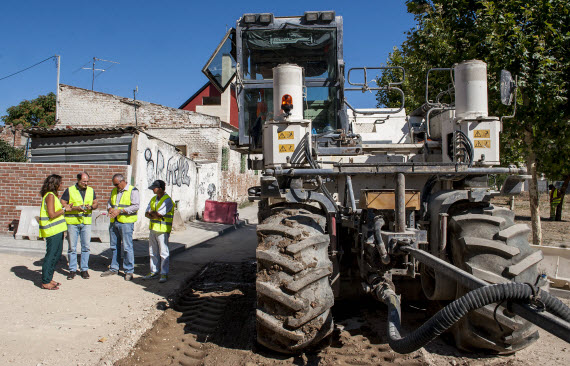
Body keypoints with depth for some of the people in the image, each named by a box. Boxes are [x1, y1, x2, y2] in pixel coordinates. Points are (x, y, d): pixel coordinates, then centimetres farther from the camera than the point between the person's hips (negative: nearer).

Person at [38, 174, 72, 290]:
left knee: (57, 254, 15)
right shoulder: (50, 195, -14)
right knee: (51, 255, -4)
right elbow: (52, 214, -20)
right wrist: (64, 209, -8)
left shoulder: (52, 195, 16)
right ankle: (45, 282, 4)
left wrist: (63, 207, 13)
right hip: (53, 230, -10)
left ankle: (48, 278, 25)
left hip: (57, 229, 10)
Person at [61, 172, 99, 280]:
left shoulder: (91, 190, 10)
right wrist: (75, 208, -17)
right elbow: (62, 205, -4)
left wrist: (91, 207, -7)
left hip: (86, 222, 2)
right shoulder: (69, 190, -1)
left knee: (86, 246, 4)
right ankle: (72, 270, 13)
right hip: (72, 222, -2)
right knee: (72, 247, 3)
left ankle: (84, 269, 14)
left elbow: (96, 203, 15)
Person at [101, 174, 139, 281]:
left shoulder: (132, 191, -5)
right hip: (114, 222, 7)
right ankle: (113, 268, 25)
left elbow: (135, 206, -13)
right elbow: (109, 202, 23)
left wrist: (120, 211, -17)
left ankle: (129, 271, 3)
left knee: (127, 247, -5)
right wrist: (110, 209, -2)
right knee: (114, 246, 13)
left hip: (126, 223, -7)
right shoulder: (114, 191, 17)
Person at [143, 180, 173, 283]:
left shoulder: (167, 200, -14)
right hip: (153, 228, 8)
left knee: (164, 253, -2)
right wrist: (154, 215, -11)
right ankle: (154, 272, 25)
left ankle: (164, 274, 5)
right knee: (152, 252, 14)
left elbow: (158, 214, -20)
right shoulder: (153, 199, 12)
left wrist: (152, 212, -1)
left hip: (163, 230, -8)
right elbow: (146, 214, 8)